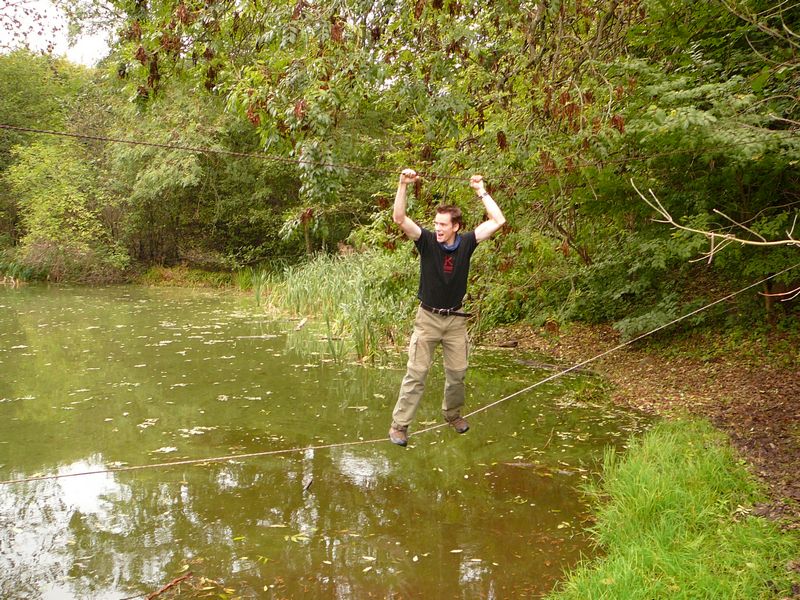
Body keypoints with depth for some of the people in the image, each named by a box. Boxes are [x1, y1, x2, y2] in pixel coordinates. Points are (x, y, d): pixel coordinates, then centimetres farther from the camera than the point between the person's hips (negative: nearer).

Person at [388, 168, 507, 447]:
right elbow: (399, 218, -21)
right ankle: (399, 424, 2)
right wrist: (403, 185, -30)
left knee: (457, 373, 13)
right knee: (416, 373, -3)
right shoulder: (427, 241, -10)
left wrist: (481, 191, -5)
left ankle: (452, 414, 37)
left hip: (456, 320, 2)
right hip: (428, 318, -2)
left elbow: (498, 220, -5)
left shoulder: (466, 243, -5)